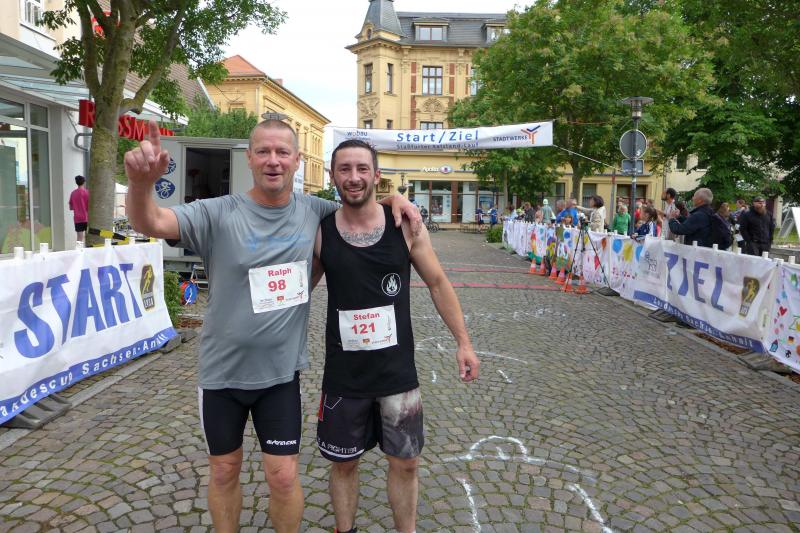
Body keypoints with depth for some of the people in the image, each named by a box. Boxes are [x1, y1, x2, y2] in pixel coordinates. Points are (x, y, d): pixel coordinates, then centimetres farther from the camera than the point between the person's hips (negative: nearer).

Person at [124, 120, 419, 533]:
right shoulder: (219, 214, -14)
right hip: (222, 372, 0)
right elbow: (148, 223, -26)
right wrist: (141, 184, -48)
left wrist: (394, 197, -8)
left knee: (283, 477, 8)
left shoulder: (314, 212, -4)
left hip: (281, 372, 1)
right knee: (223, 472, 19)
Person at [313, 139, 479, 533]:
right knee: (343, 464, 16)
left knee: (405, 463, 15)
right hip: (343, 376, 0)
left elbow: (437, 283, 2)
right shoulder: (320, 230, -6)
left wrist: (463, 341, 2)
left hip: (397, 372, 0)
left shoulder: (404, 224, -7)